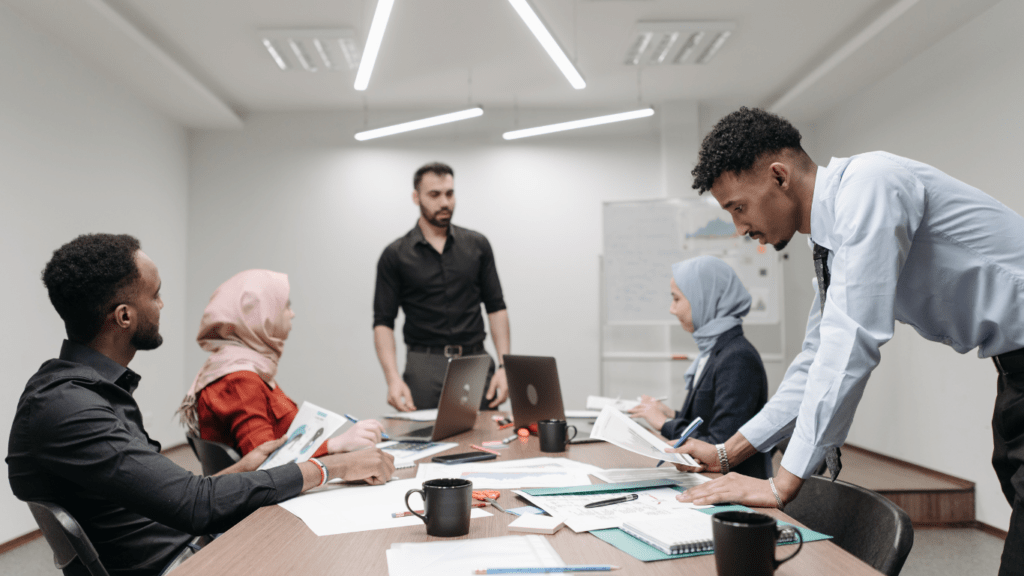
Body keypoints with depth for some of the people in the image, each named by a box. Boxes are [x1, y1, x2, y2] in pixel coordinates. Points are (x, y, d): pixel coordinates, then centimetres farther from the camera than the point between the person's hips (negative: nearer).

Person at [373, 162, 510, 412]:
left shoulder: (477, 245, 8)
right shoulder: (395, 255, 1)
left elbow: (496, 307, 8)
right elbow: (383, 322, 0)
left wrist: (503, 366, -3)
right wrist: (393, 378, -14)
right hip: (424, 368, -2)